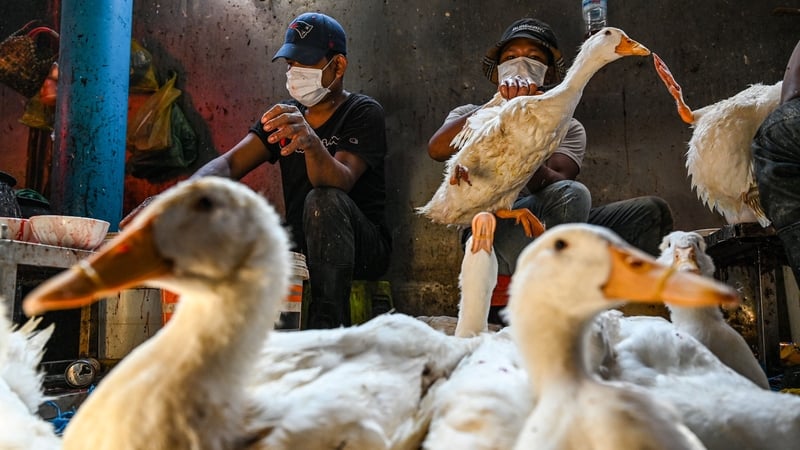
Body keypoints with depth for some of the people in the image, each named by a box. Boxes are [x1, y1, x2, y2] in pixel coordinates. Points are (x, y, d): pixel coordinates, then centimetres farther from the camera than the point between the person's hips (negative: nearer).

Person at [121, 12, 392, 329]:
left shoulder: (363, 113, -9)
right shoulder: (285, 115, 8)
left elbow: (340, 182, -29)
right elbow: (230, 163, -6)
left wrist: (310, 141, -51)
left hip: (363, 248, -5)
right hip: (301, 245, 5)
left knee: (324, 200, -36)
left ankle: (327, 328, -31)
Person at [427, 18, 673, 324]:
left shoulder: (568, 128, 19)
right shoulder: (471, 116, 17)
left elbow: (554, 182, -5)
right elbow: (437, 149, -10)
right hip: (490, 232, -3)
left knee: (652, 211, -10)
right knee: (570, 195, -30)